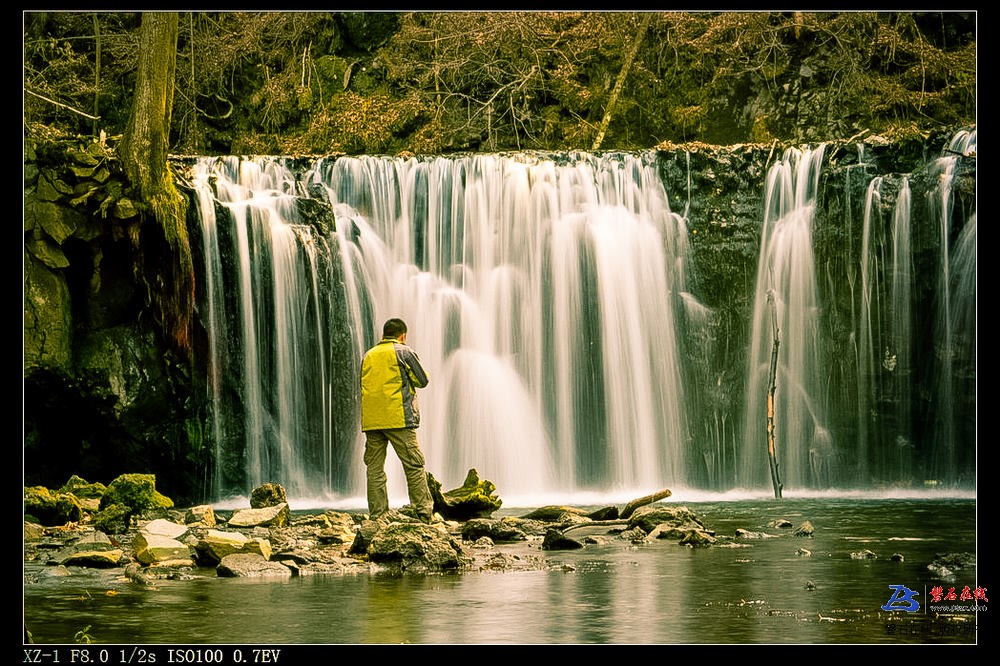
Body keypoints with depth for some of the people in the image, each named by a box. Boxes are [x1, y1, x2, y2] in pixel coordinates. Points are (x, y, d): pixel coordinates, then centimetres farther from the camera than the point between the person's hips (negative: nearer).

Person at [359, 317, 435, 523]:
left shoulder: (368, 355, 16)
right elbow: (422, 381, 6)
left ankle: (377, 516, 1)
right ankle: (424, 513, -8)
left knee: (375, 468, 4)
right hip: (398, 419, -5)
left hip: (371, 420, 5)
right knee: (414, 465, -3)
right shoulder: (404, 352, 2)